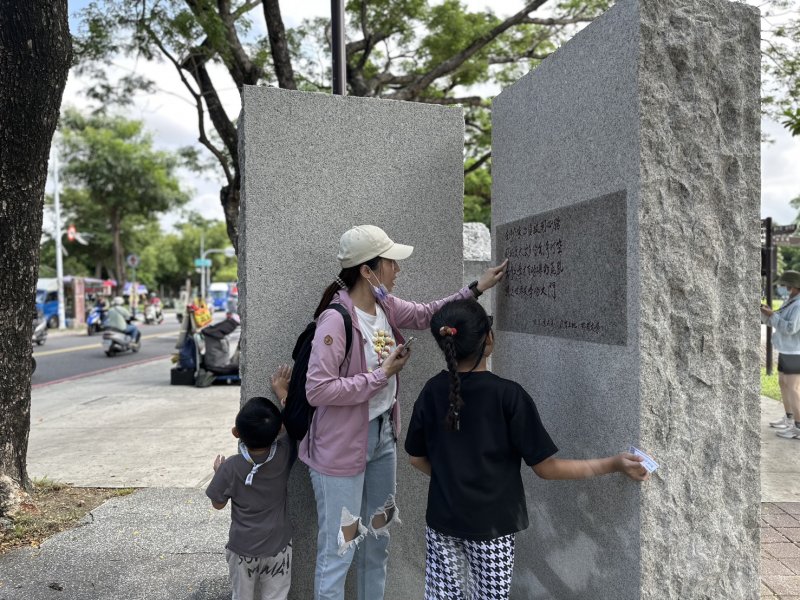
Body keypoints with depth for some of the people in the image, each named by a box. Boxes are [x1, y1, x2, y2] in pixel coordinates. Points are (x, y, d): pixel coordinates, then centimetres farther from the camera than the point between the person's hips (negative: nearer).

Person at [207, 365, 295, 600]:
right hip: (278, 548, 1)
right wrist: (281, 391, 6)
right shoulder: (284, 455, -18)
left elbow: (218, 503, -5)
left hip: (242, 550, 0)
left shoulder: (230, 467, -21)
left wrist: (218, 472, 10)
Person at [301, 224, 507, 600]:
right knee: (338, 548, 6)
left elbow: (426, 315, 18)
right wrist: (382, 375, -21)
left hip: (383, 435, 8)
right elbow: (317, 390, -27)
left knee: (378, 540, 23)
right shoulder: (336, 319, -24)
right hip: (342, 445, -8)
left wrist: (476, 288, 14)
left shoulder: (385, 305, 0)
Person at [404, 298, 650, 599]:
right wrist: (614, 464, -8)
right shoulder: (508, 394, -19)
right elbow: (546, 467, -15)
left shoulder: (432, 391, -7)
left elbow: (417, 458, 3)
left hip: (442, 520, 4)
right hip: (491, 524, -3)